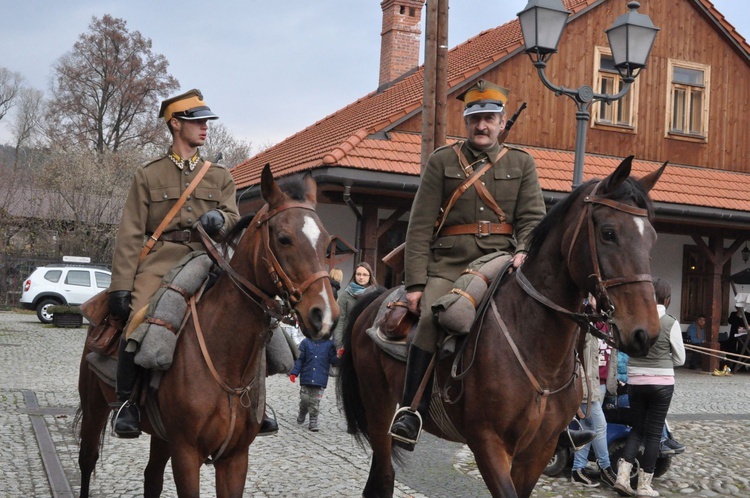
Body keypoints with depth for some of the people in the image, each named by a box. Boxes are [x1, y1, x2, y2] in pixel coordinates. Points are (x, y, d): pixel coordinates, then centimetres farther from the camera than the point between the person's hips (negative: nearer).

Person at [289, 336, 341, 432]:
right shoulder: (306, 342, 1)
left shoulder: (329, 344, 1)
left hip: (320, 379, 0)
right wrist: (294, 373, -3)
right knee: (305, 399, 7)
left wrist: (338, 357, -19)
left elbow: (333, 361, 2)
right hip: (306, 377, 0)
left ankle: (313, 423, 14)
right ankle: (302, 413, 37)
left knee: (315, 402, 2)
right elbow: (299, 359, 4)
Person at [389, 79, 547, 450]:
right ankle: (411, 413, -24)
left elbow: (533, 217, 7)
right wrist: (415, 282, -7)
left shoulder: (522, 163, 16)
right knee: (432, 316, -28)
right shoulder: (441, 162, 10)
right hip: (450, 262, -1)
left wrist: (524, 252, -16)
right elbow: (420, 226, 4)